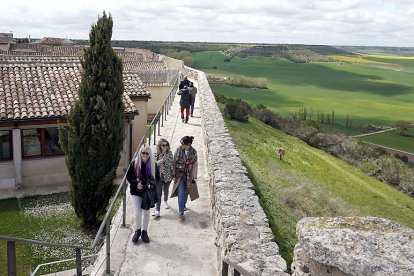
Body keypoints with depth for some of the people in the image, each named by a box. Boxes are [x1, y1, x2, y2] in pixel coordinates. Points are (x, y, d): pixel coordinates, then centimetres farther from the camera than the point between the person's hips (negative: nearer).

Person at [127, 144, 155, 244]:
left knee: (146, 212, 12)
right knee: (137, 213, -6)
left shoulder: (152, 165, -4)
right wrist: (136, 183, -17)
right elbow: (128, 176, -2)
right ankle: (137, 230, 20)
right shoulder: (134, 163, -8)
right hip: (136, 192, -2)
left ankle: (144, 232, 30)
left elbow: (155, 178, 5)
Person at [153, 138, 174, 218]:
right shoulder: (157, 154, -6)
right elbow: (154, 164, -8)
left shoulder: (169, 154, -5)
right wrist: (161, 160, -23)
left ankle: (165, 202, 51)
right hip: (159, 175, -2)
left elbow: (170, 164, -5)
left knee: (166, 190, 22)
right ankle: (157, 210, -9)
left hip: (167, 175, 2)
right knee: (158, 193, -8)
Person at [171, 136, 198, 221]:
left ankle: (183, 205, 44)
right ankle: (181, 213, -4)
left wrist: (194, 177, -2)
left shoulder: (193, 152, -7)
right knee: (181, 193, -7)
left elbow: (195, 165, -1)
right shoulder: (178, 150, -9)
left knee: (186, 192, 16)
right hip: (179, 174, -2)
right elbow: (174, 162, -3)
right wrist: (174, 175, -3)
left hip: (188, 175, 2)